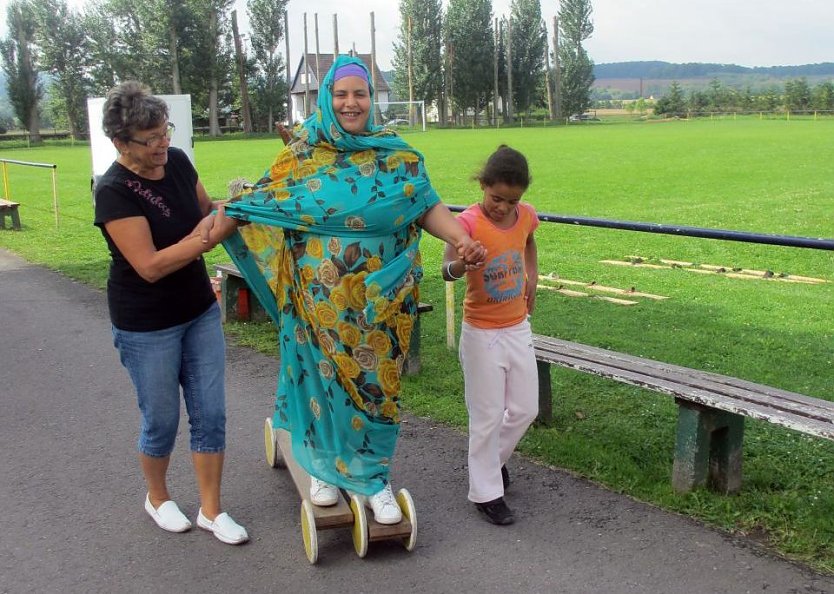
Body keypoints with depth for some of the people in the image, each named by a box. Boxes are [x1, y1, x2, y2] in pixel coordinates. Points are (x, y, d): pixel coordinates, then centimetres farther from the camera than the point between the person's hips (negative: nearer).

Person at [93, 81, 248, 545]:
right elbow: (151, 266, -25)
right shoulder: (115, 192, -22)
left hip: (200, 311, 6)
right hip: (147, 327, -6)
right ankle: (157, 497, 38)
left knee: (211, 414, 9)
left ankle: (212, 510, 25)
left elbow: (204, 207, 15)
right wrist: (211, 237, -28)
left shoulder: (177, 161, -4)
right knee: (162, 420, 11)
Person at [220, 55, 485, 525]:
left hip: (378, 296, 0)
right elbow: (267, 200, 1)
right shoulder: (303, 152, 2)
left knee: (374, 381, 5)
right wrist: (226, 217, -15)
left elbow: (428, 206, -3)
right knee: (324, 374, 9)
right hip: (320, 295, 0)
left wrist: (461, 239, -19)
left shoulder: (395, 154, 2)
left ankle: (374, 478, 21)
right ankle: (326, 468, 29)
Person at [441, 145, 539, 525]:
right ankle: (486, 493, 19)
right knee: (488, 416, 3)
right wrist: (460, 264, -57)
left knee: (526, 410, 14)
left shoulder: (525, 215, -3)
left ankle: (494, 458, 41)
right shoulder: (468, 222, -20)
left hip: (518, 328, 6)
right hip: (481, 333, -5)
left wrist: (532, 276, 9)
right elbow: (446, 271, -36)